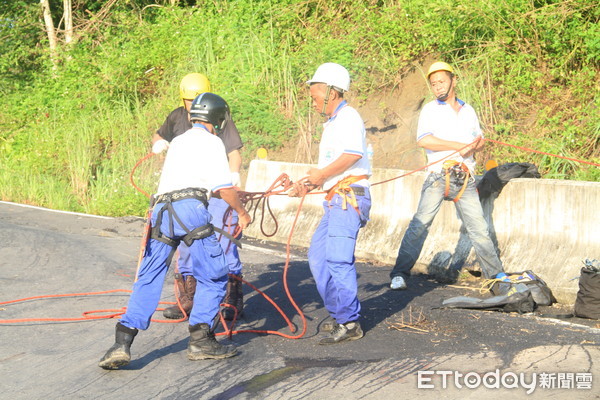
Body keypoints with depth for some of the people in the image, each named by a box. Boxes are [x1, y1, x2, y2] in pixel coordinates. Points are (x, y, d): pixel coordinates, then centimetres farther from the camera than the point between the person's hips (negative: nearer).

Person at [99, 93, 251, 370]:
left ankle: (123, 343, -4)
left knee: (148, 279, 8)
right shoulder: (211, 142, 10)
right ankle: (201, 340, 1)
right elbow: (224, 187, 2)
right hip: (191, 208, -6)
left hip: (161, 210, 6)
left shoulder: (177, 142, 31)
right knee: (214, 277, 6)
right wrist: (241, 212, 20)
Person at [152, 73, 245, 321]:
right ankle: (188, 299, 23)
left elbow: (233, 152, -7)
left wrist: (234, 173, -27)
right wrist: (158, 143, 1)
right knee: (186, 246, 10)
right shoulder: (177, 118, 8)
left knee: (223, 245, -8)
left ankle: (232, 300, 2)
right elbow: (159, 136, 25)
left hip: (218, 193, -5)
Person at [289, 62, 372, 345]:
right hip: (337, 201, 11)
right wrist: (308, 185, 15)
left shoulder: (347, 117, -8)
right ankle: (339, 315, 21)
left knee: (337, 259, -14)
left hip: (349, 197, -11)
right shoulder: (332, 122, 24)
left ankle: (349, 323, -10)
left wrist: (321, 174, -17)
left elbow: (353, 153, -26)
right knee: (318, 256, 13)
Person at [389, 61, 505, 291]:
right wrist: (460, 146, -13)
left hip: (465, 179, 4)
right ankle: (400, 275, -10)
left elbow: (479, 140, 19)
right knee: (420, 224, -11)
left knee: (478, 228, 5)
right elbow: (423, 140, -11)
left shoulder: (468, 110, 19)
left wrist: (472, 148, -7)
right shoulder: (430, 110, 5)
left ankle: (496, 275, 11)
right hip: (439, 175, -4)